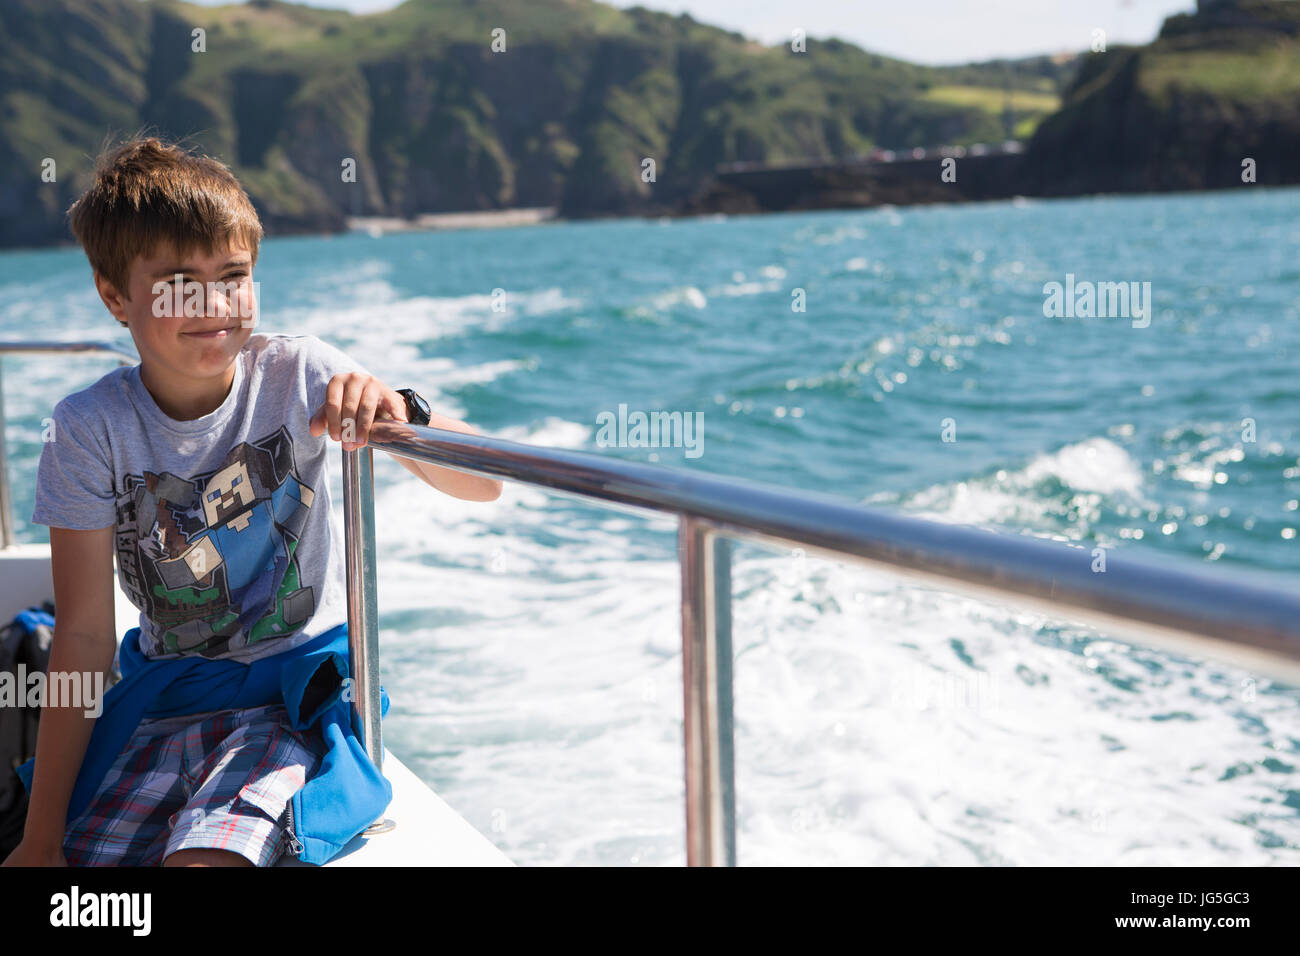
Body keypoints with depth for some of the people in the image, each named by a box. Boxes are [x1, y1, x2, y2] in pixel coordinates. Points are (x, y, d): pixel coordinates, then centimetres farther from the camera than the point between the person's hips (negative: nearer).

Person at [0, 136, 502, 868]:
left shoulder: (295, 375, -9)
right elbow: (85, 635, -5)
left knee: (201, 858, -27)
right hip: (165, 695, 2)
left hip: (299, 689, -2)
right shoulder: (91, 428, -7)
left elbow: (482, 484, -15)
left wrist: (402, 417, -39)